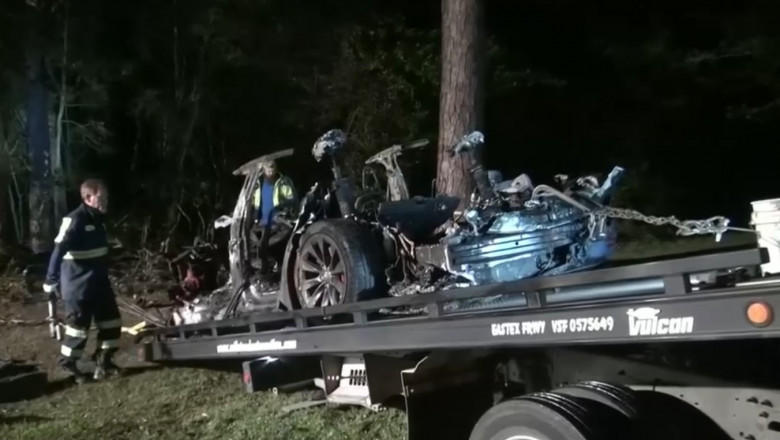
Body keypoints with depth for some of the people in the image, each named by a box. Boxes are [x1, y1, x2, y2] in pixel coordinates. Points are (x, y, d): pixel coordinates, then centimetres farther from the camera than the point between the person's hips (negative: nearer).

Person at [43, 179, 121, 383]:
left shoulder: (97, 219, 8)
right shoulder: (75, 220, -19)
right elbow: (58, 251, -22)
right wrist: (51, 280, -24)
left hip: (99, 282, 8)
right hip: (78, 285, -8)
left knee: (111, 320, 11)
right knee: (79, 325, 3)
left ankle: (103, 361, 25)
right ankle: (67, 363, 23)